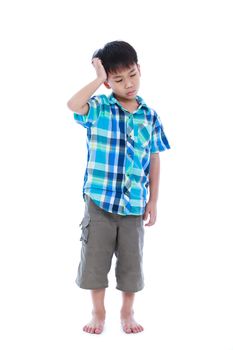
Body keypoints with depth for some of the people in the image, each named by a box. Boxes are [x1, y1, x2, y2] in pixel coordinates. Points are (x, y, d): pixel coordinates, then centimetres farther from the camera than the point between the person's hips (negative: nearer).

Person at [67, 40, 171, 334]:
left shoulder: (150, 117, 2)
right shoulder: (98, 108, -5)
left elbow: (154, 160, 6)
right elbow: (73, 105, -28)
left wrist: (153, 201, 5)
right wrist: (99, 79, -20)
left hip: (134, 204, 2)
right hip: (99, 200, -1)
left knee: (131, 261, 11)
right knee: (95, 258, 9)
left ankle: (127, 312, 31)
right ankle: (98, 312, 28)